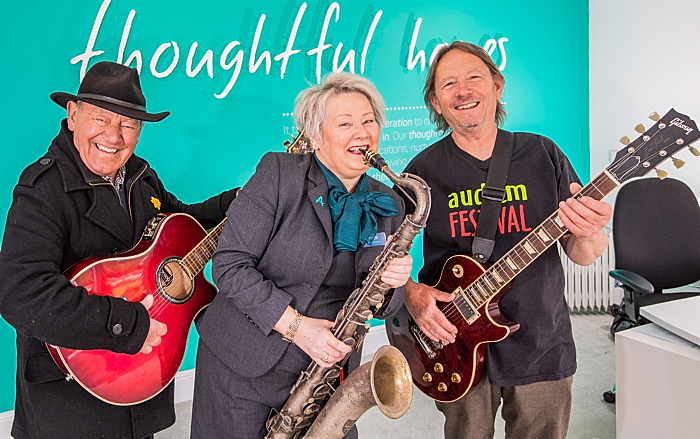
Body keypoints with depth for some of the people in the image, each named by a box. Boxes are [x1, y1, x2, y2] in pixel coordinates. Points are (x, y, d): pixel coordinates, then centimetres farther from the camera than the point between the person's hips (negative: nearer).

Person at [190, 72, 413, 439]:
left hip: (326, 369, 4)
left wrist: (392, 283, -16)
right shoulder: (278, 173, -12)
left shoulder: (388, 205, 3)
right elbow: (229, 263, -15)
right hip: (242, 366, -3)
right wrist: (295, 325, -20)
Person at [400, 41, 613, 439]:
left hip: (543, 347, 1)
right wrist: (412, 294, -17)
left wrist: (588, 233, -22)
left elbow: (583, 256, 0)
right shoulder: (424, 169, -5)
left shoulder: (543, 154, -2)